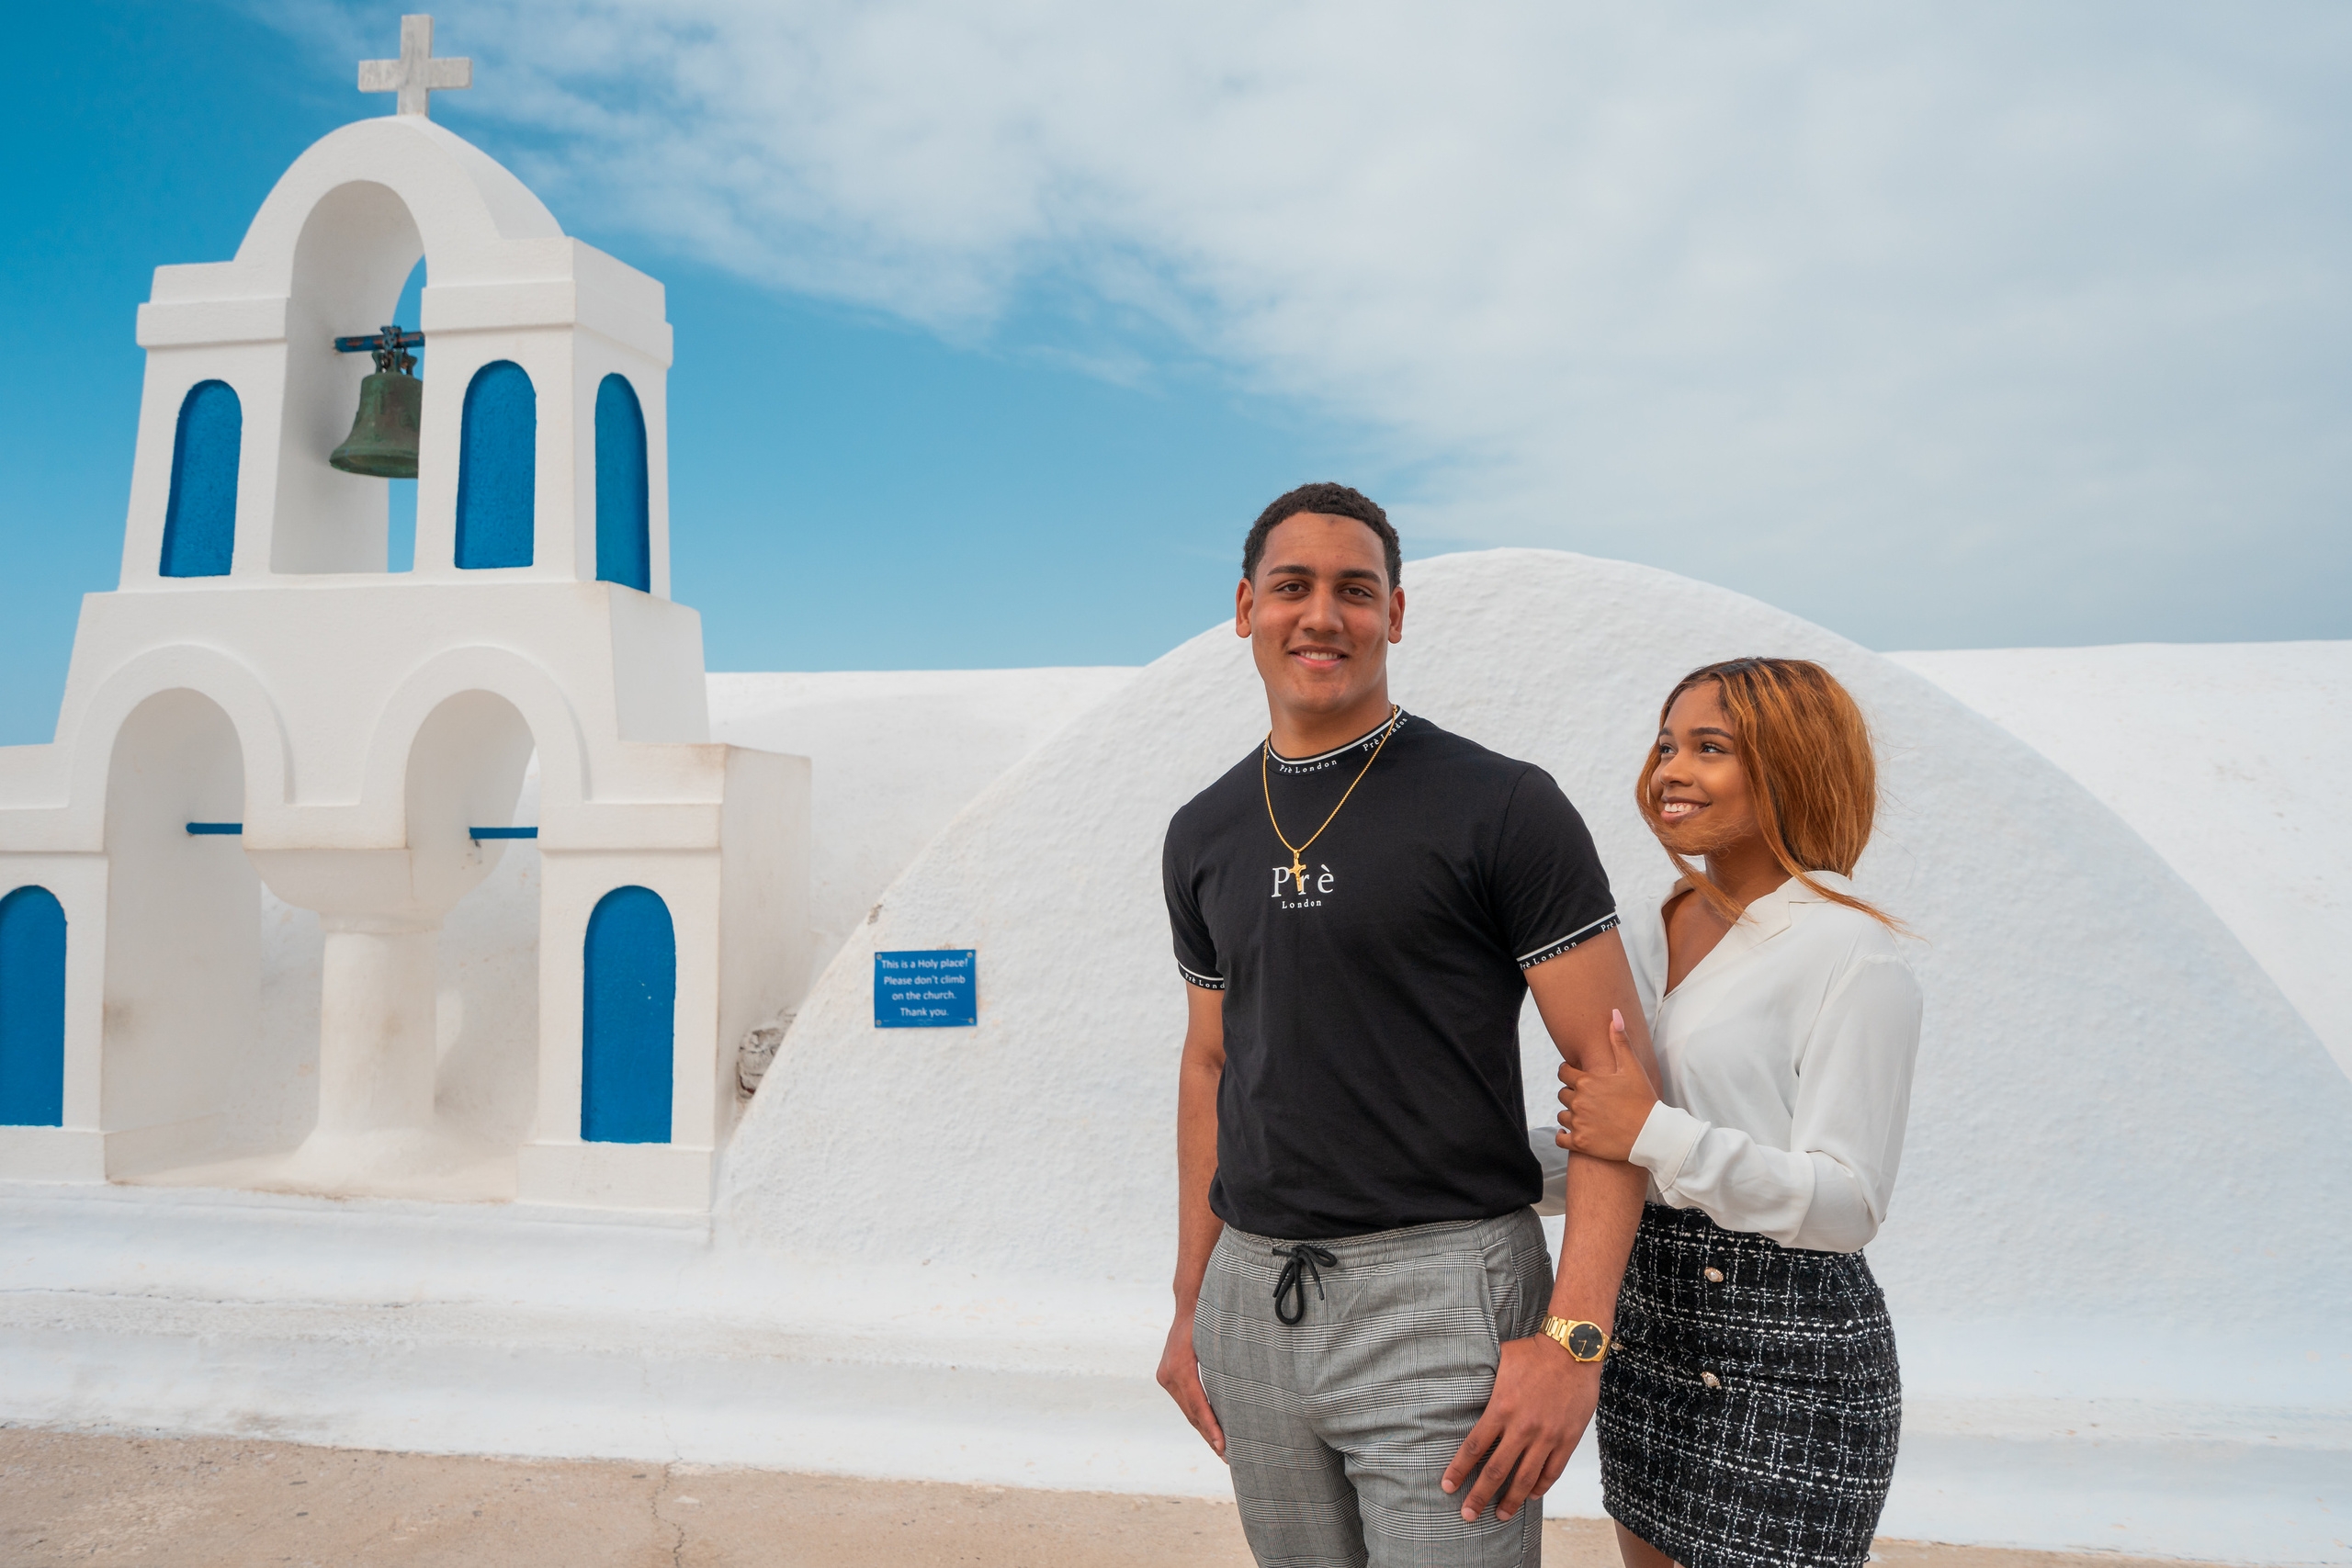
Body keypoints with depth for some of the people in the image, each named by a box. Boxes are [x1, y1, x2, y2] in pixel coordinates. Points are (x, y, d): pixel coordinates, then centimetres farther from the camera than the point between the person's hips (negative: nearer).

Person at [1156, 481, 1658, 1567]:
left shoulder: (1503, 807, -8)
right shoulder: (1205, 835, 9)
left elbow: (1614, 1070, -9)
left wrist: (1573, 1338, -17)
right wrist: (1191, 1304, 15)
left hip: (1442, 1291, -5)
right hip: (1254, 1300, 5)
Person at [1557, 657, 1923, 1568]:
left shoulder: (1854, 960, -14)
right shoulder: (1650, 937, 7)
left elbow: (1847, 1204, -19)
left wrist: (1655, 1135, -26)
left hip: (1785, 1358, -7)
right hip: (1646, 1323, 7)